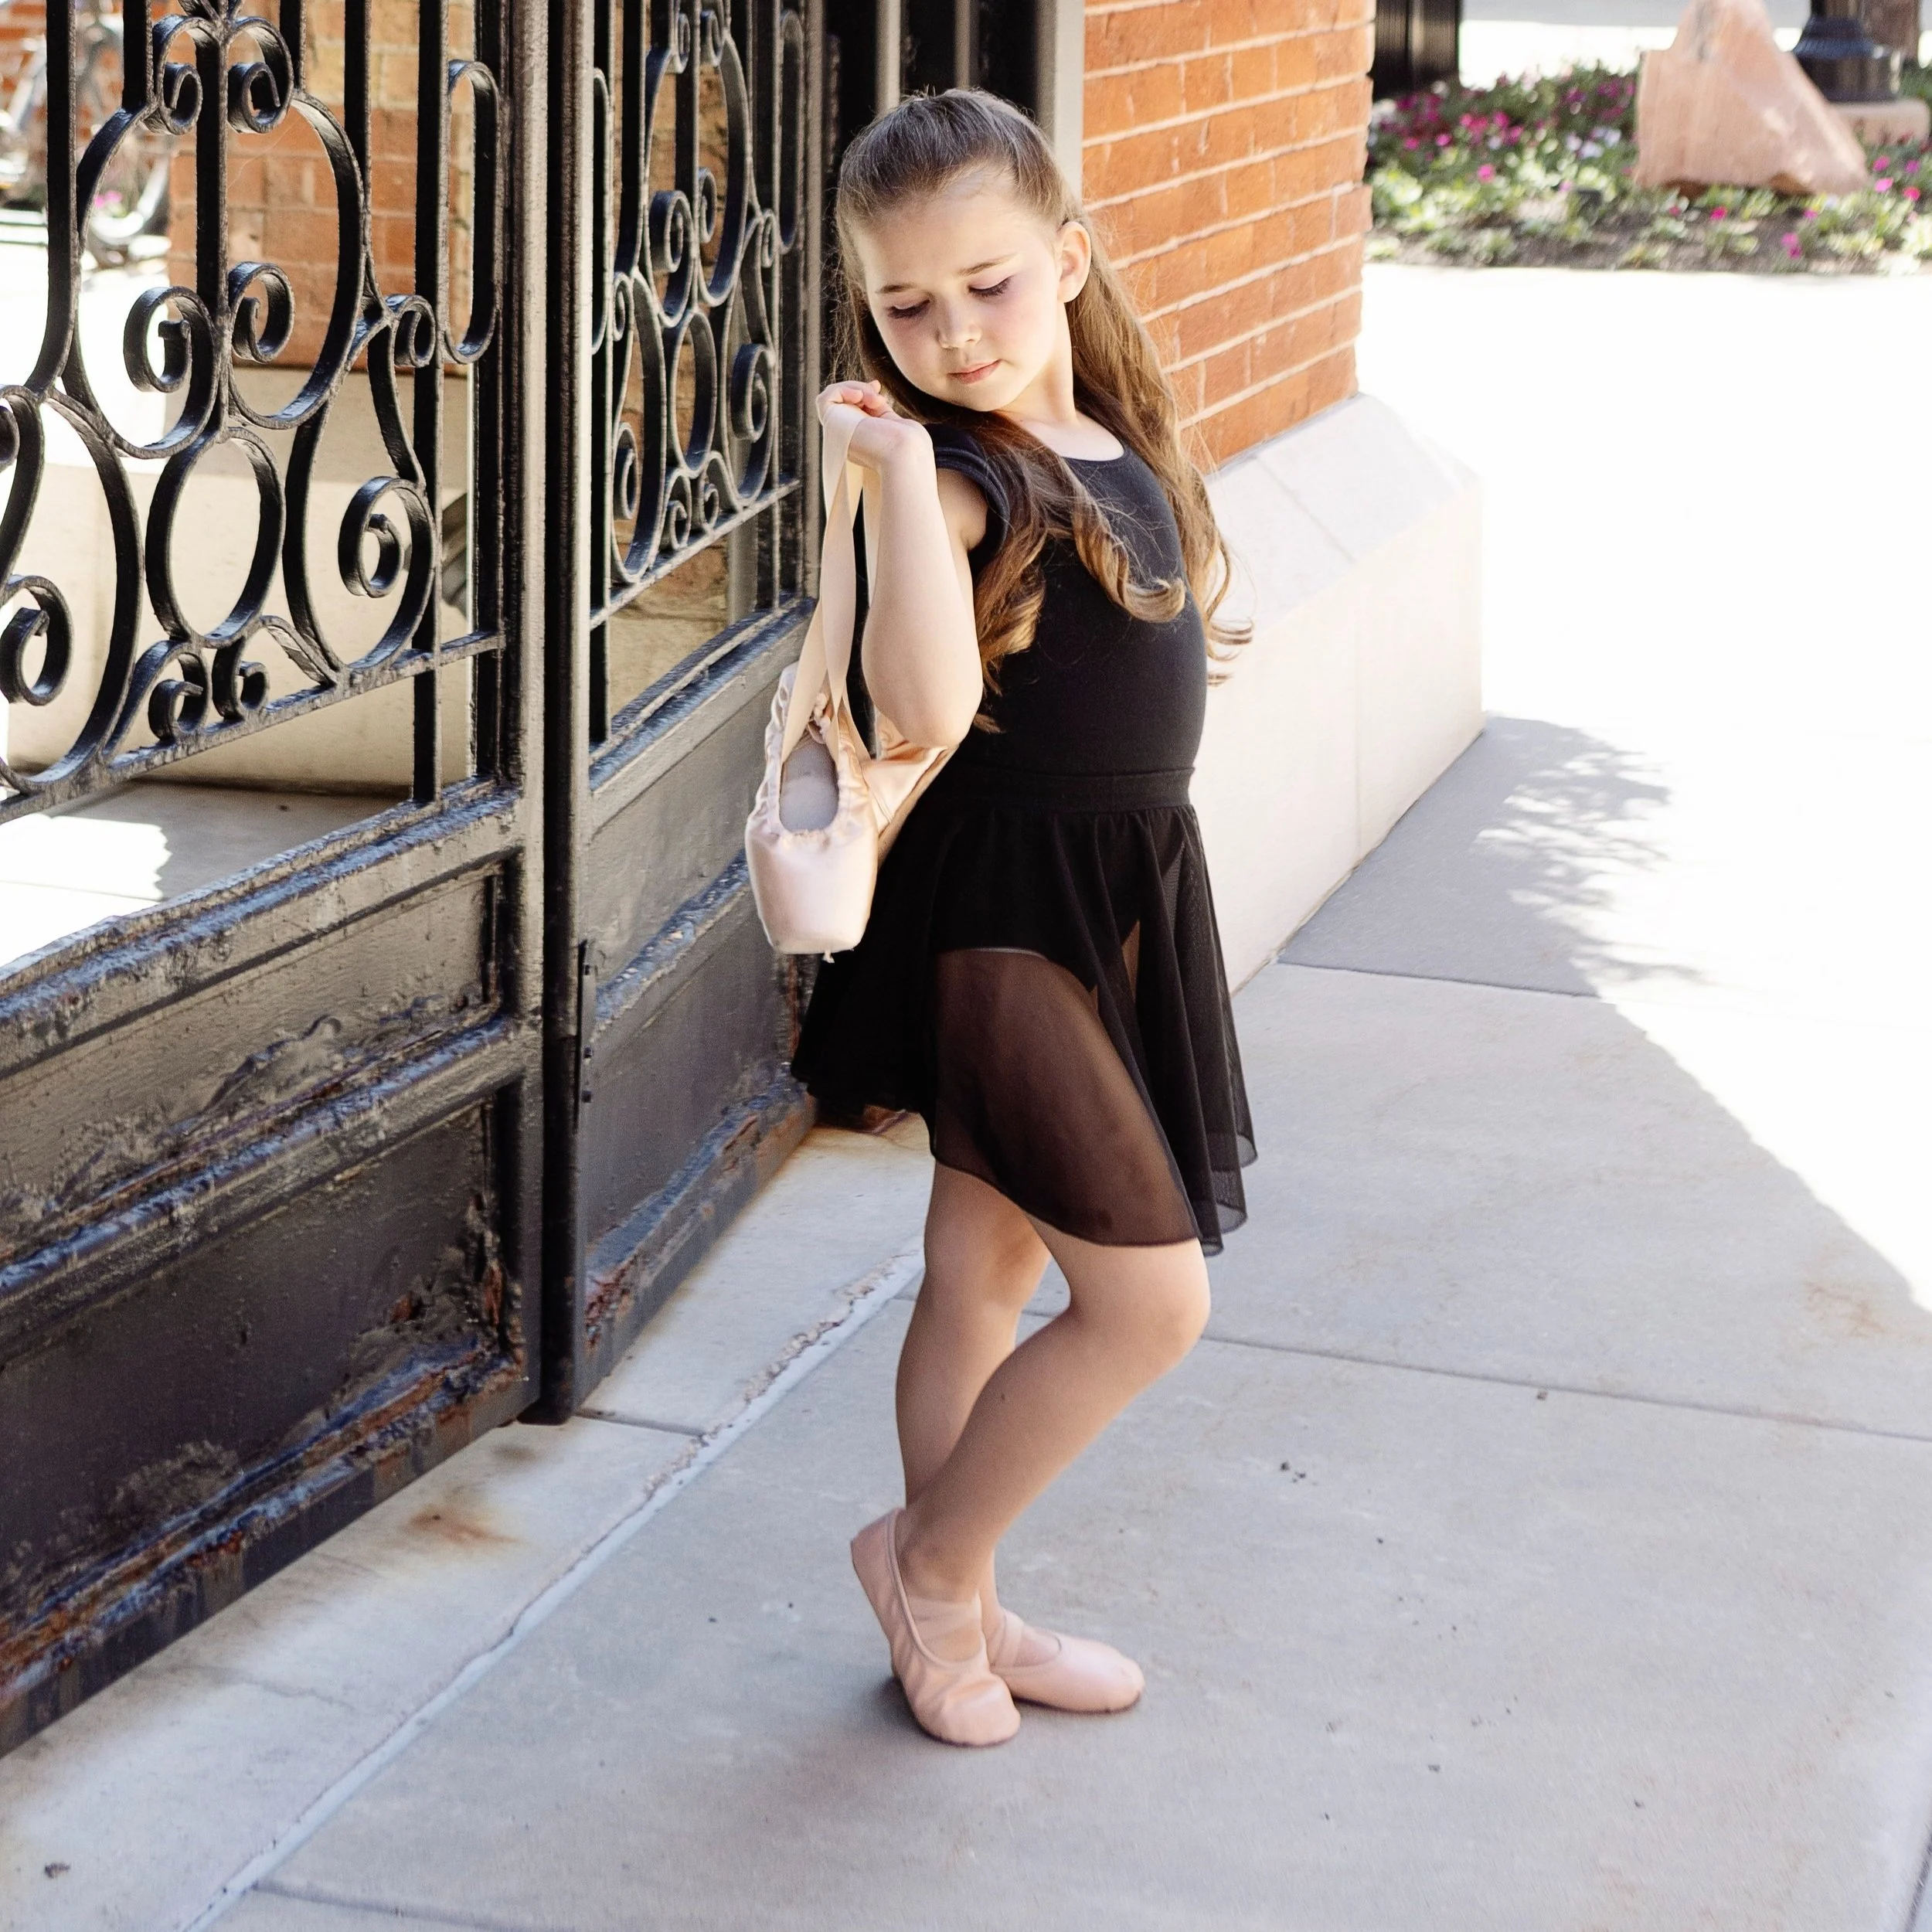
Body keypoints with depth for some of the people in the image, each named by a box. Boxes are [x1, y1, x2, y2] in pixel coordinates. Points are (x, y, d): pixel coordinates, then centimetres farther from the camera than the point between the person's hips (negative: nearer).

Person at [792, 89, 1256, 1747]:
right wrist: (904, 471, -33)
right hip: (1001, 913, -8)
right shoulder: (962, 474, -18)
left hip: (1120, 899, 8)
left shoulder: (1121, 447, 6)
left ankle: (963, 1615, 30)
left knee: (987, 1273, 18)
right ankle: (929, 1557, 13)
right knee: (1151, 1295, -6)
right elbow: (928, 707, -35)